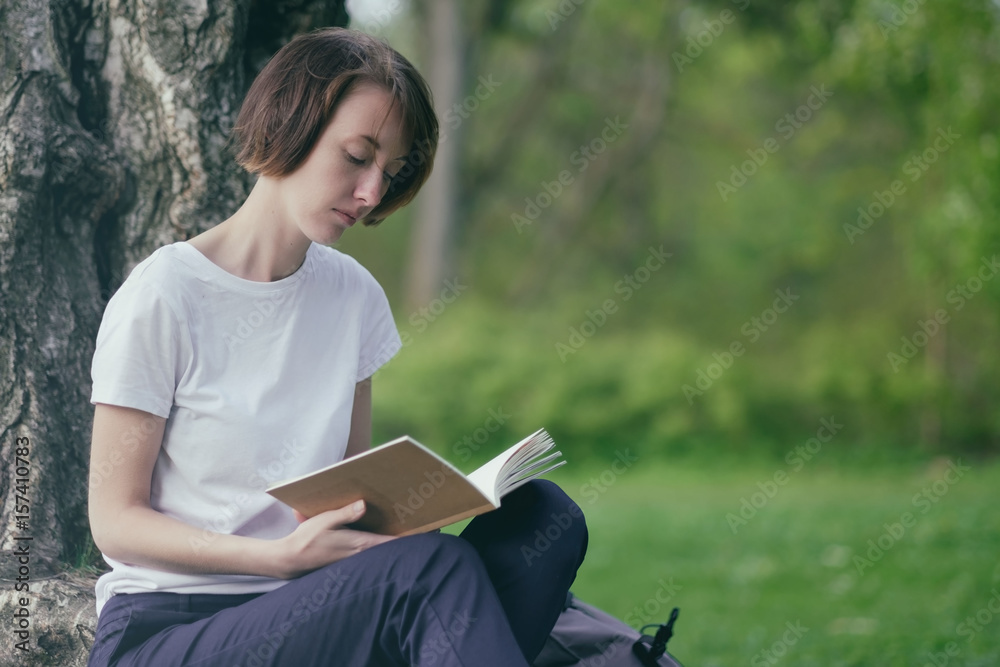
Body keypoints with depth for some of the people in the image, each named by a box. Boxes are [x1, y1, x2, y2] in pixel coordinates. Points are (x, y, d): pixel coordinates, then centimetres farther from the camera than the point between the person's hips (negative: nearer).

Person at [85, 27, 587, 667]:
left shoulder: (352, 294, 12)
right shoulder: (164, 298, -8)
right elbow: (116, 519, -7)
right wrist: (282, 555, -22)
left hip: (303, 609, 7)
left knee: (543, 514, -19)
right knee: (430, 567, -33)